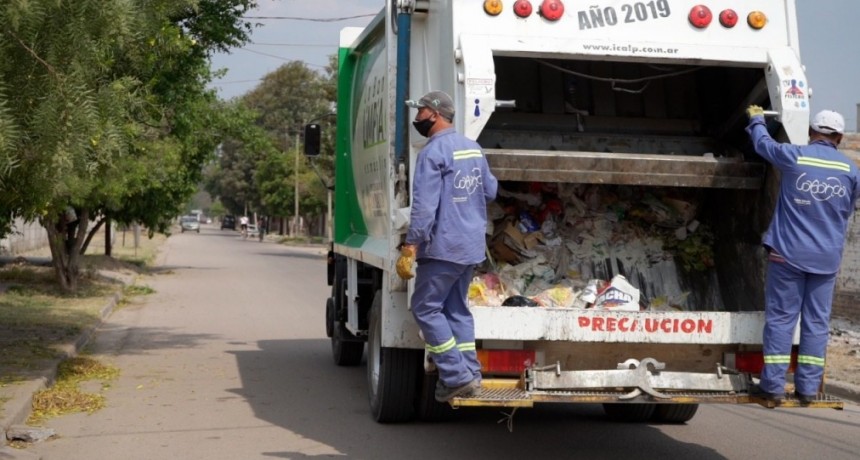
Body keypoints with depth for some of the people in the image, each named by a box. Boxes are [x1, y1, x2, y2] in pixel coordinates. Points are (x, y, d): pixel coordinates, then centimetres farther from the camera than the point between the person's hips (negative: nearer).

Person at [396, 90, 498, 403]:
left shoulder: (433, 152, -14)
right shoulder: (473, 148, 12)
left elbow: (424, 206, -20)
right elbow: (490, 191, 20)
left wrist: (409, 247, -20)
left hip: (443, 247, -9)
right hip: (472, 246, 9)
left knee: (425, 308, -2)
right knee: (457, 309, 14)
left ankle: (457, 376, -6)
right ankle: (470, 374, 11)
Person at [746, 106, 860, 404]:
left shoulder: (792, 157, -6)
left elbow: (762, 142, 14)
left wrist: (756, 119, 35)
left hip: (788, 253, -2)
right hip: (828, 257, 2)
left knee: (780, 318, 2)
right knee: (817, 322, 7)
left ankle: (773, 386, 0)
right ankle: (808, 388, 7)